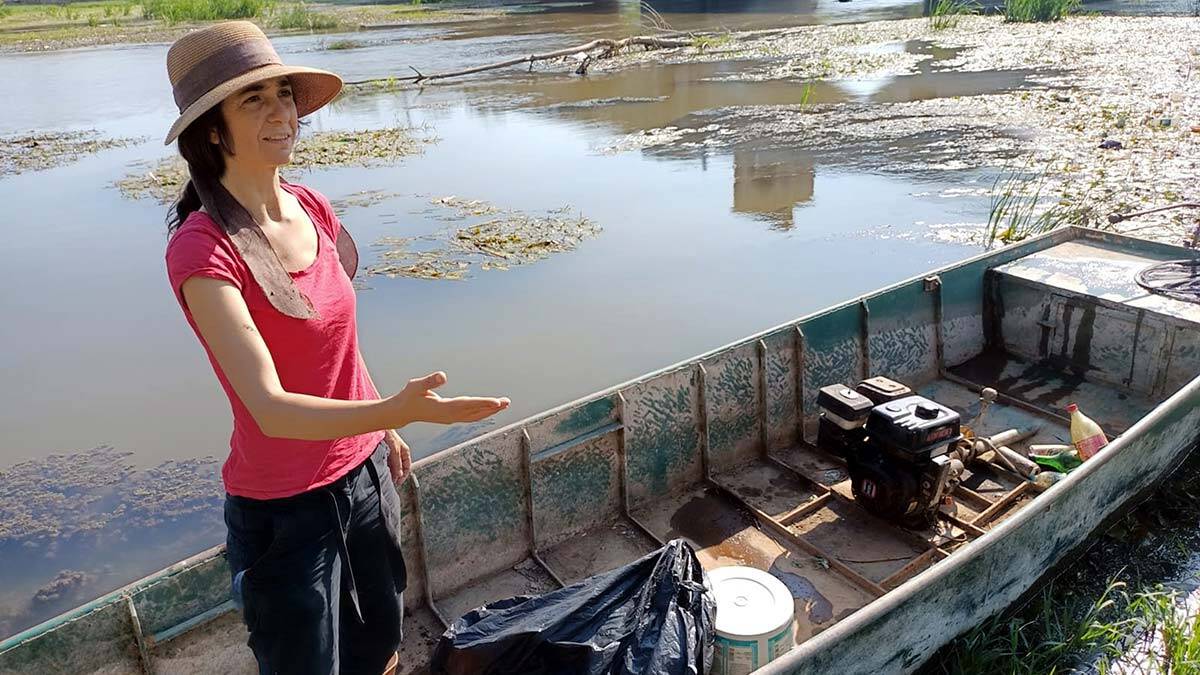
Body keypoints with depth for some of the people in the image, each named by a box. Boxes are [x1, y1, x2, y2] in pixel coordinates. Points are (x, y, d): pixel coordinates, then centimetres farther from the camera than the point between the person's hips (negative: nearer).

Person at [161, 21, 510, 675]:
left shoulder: (313, 208, -2)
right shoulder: (202, 249, -22)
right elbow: (270, 407, -30)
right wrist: (396, 411, -44)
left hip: (365, 473, 6)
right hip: (283, 509, -6)